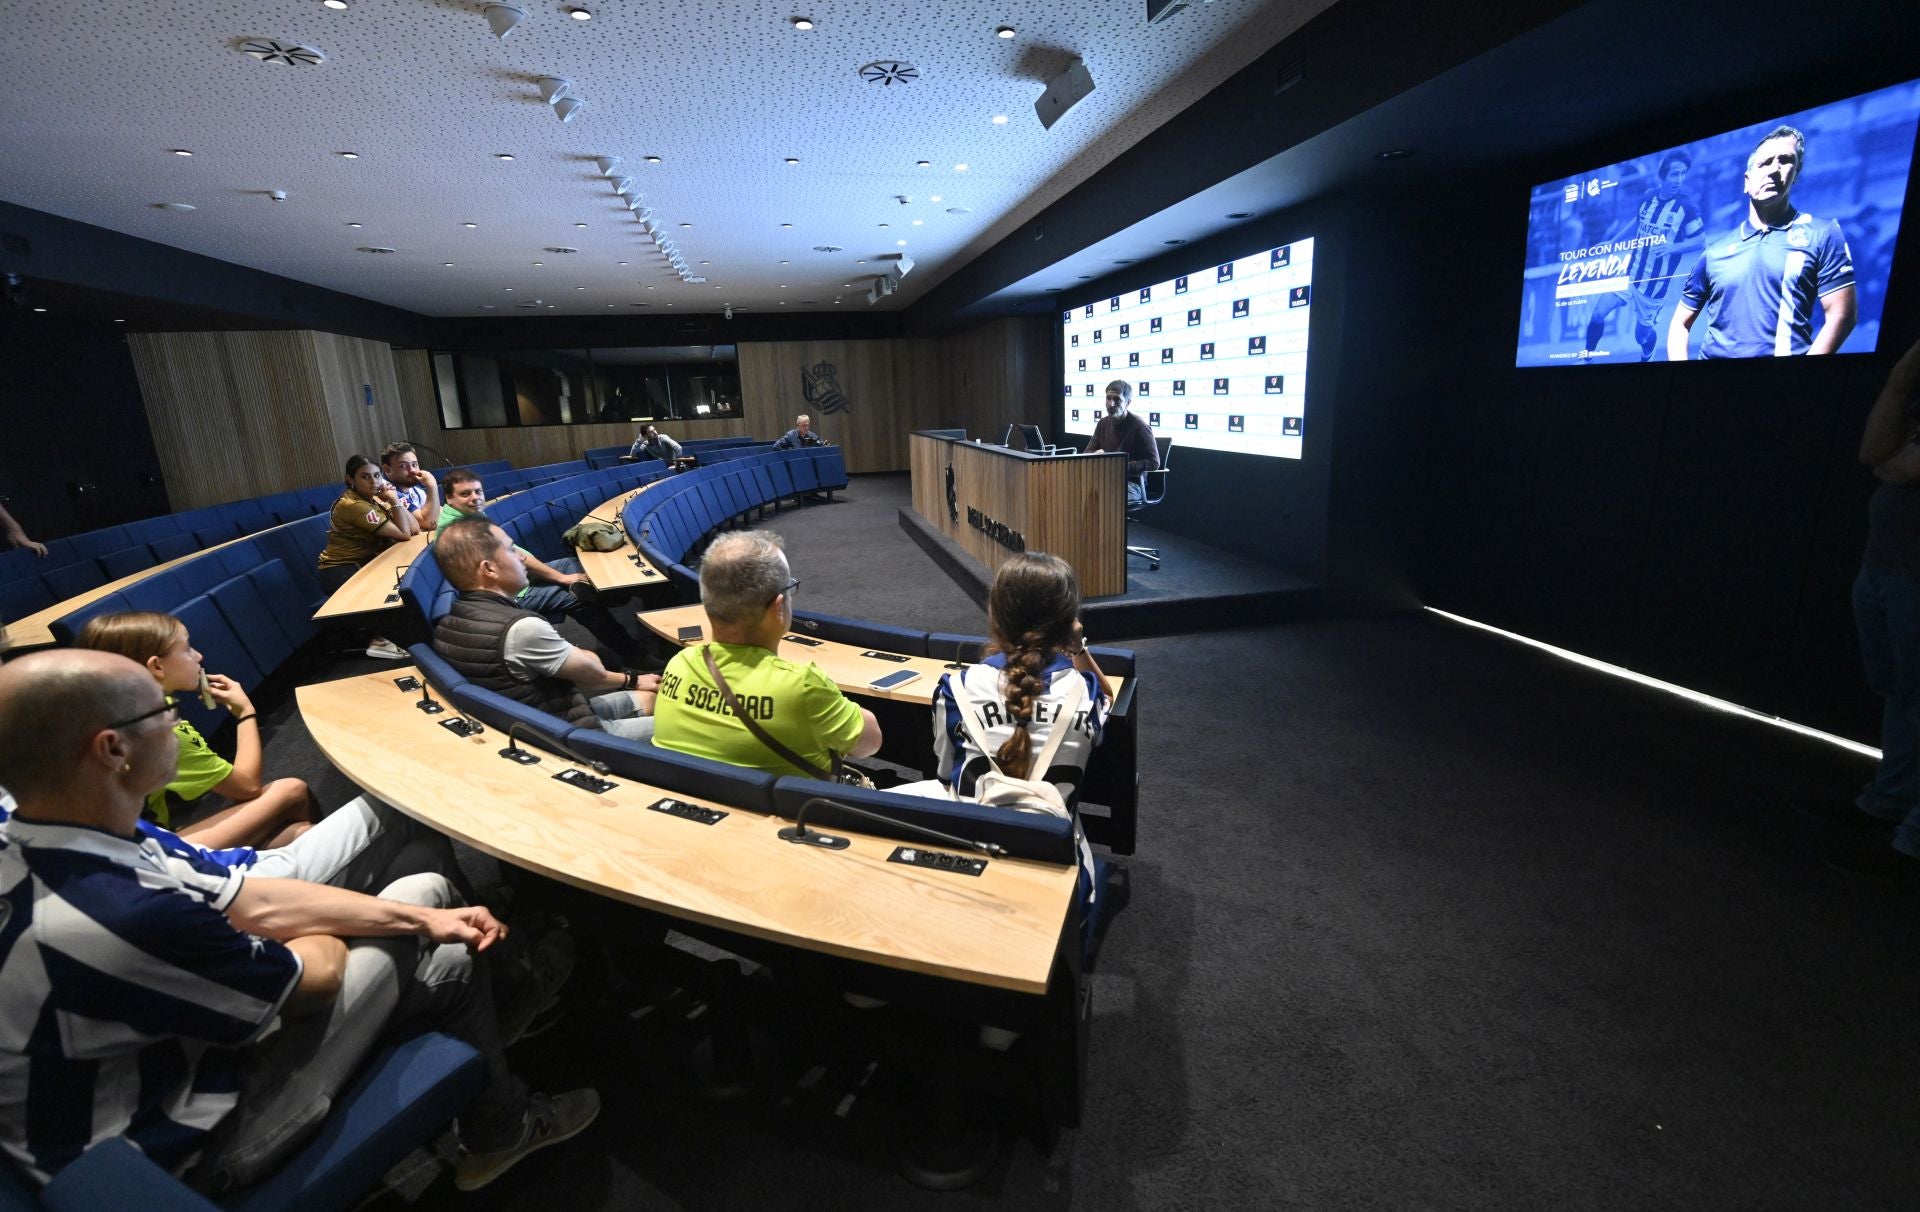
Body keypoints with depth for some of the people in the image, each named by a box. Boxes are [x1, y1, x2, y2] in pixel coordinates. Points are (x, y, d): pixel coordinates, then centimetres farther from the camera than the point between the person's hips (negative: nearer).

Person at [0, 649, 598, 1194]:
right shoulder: (118, 919, -40)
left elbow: (254, 903, -3)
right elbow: (319, 974, -22)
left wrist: (421, 918, -6)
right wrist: (324, 940, 2)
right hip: (187, 1148, -7)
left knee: (428, 891, 7)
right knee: (447, 962, -1)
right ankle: (502, 1130, 25)